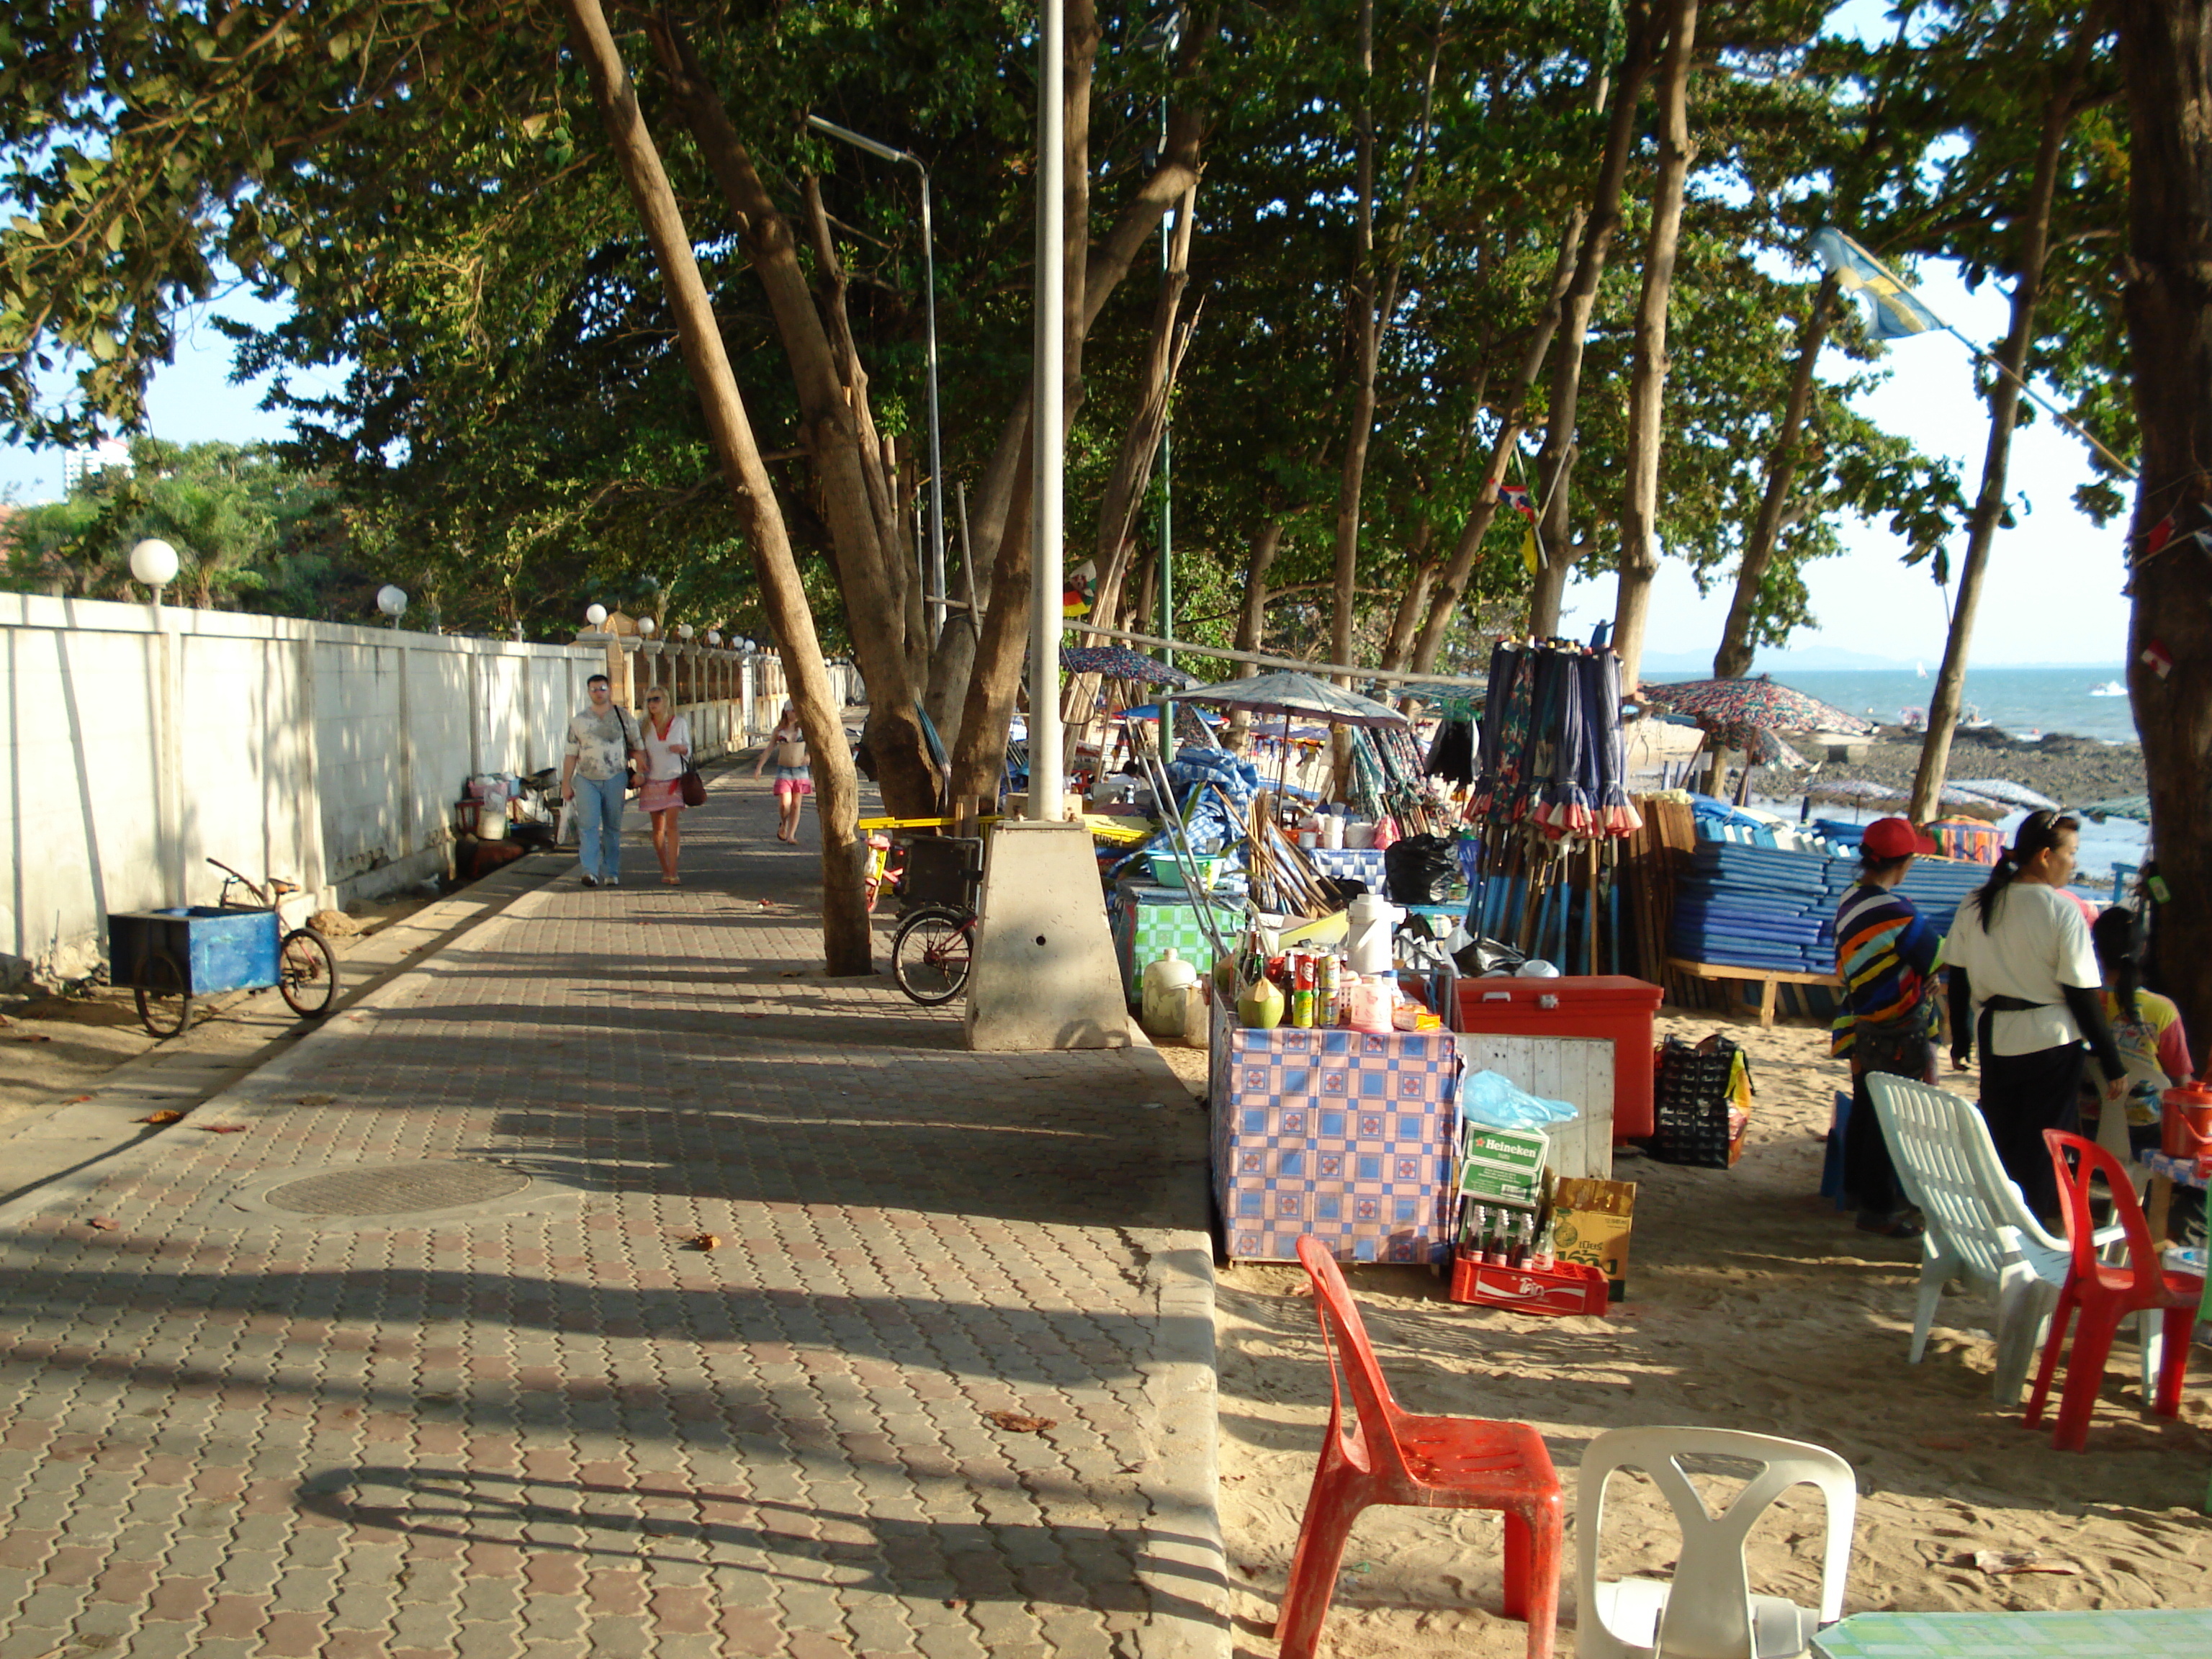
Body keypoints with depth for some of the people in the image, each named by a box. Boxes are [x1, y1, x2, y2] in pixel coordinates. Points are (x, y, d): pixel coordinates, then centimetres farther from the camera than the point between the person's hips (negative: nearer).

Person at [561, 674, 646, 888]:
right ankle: (589, 871, -19)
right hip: (586, 779, 0)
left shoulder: (623, 716, 5)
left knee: (613, 827, 6)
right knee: (588, 825, -13)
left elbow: (638, 747, 9)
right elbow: (571, 754, 8)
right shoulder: (579, 720, 7)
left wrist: (640, 771, -2)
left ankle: (612, 872, 12)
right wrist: (566, 784, 5)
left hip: (615, 779, 0)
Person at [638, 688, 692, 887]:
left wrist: (682, 749, -12)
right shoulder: (645, 726, 5)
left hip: (674, 781, -2)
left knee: (673, 824, -14)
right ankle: (665, 870, 16)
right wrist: (639, 774, -4)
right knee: (658, 829, 5)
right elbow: (641, 753, 11)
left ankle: (673, 872, -17)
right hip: (652, 781, 2)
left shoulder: (680, 722, 3)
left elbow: (688, 750, 10)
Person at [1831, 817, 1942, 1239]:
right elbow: (1938, 962, -14)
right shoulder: (1900, 914, -23)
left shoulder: (1850, 900, 3)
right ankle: (1879, 1208, 8)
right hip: (1899, 1034, -8)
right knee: (1890, 1120, 1)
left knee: (1864, 1109, 20)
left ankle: (1857, 1188, 33)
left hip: (1863, 1026, 9)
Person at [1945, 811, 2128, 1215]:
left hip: (1996, 1040, 5)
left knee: (1999, 1140, 16)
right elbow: (2082, 995, -13)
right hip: (2051, 1040, -5)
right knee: (2042, 1146, 6)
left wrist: (1960, 1040, 16)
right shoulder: (2063, 911, -14)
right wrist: (2112, 1064, -7)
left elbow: (1958, 977, 5)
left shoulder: (1977, 903, 0)